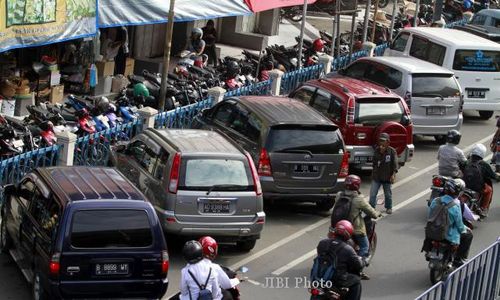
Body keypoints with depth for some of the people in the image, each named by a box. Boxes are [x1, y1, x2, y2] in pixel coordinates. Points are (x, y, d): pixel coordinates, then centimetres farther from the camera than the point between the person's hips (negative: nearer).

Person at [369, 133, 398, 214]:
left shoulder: (392, 151, -8)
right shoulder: (377, 150, 3)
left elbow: (394, 163, -10)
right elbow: (374, 161, 0)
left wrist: (393, 174, -15)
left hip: (387, 177, -2)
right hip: (376, 176, 2)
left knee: (388, 194, 13)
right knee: (372, 193, -5)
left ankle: (389, 207, 32)